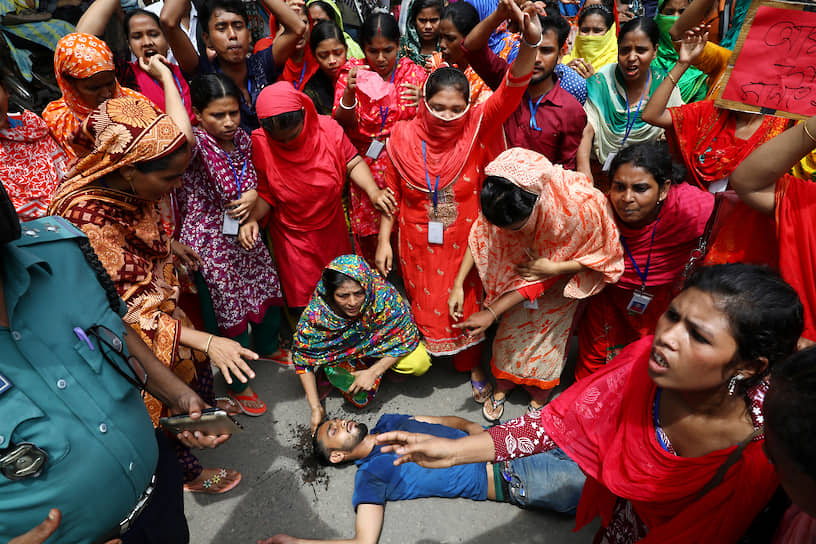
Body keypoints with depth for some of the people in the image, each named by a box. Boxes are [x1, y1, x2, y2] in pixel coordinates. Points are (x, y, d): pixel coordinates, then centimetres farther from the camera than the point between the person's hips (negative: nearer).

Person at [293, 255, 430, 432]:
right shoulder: (315, 314, -33)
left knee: (420, 364, -21)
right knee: (358, 396, -20)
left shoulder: (384, 295, -38)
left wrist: (373, 372, -26)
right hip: (343, 353, 0)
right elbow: (302, 359, -17)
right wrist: (315, 407, -20)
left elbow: (406, 337, -23)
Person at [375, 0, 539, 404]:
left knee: (467, 304, 16)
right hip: (418, 244, 1)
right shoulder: (404, 137, -12)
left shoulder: (478, 128, -13)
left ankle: (472, 365, 41)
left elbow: (511, 91, -28)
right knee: (423, 305, 19)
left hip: (465, 241, 0)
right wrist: (384, 240, -3)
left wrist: (530, 42, -46)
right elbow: (392, 192, -3)